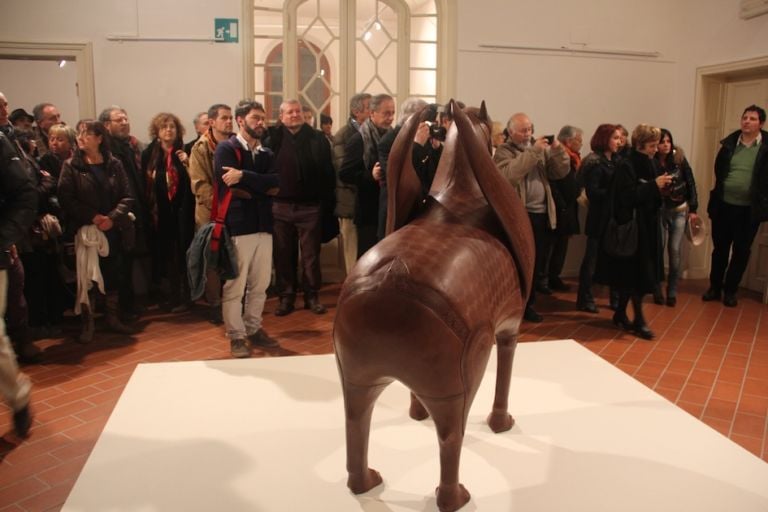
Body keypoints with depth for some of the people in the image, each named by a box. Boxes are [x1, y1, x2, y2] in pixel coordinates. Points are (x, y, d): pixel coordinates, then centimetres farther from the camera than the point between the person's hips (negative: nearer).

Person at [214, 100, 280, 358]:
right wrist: (261, 188, -7)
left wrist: (244, 176, -14)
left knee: (260, 285, 12)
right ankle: (236, 336, 12)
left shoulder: (267, 153, 15)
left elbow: (275, 184, -5)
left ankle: (253, 329, 26)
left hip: (263, 225, 6)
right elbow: (232, 188, -16)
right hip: (237, 226, -6)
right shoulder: (226, 149, -2)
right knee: (234, 286, 1)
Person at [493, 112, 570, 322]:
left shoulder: (542, 149, 14)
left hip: (542, 214, 6)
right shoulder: (504, 151, -2)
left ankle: (527, 304, 24)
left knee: (537, 263, 11)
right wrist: (533, 151, -22)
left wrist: (557, 149, -9)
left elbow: (561, 172, 7)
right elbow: (509, 175, -23)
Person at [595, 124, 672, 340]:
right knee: (637, 273, -5)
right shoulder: (626, 166, -13)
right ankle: (638, 319, 3)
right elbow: (628, 197, -22)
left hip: (646, 226, 8)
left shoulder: (647, 165, 12)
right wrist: (654, 185, -22)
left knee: (631, 273, 12)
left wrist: (661, 188, 0)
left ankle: (620, 314, 22)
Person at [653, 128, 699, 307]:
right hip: (658, 211, -1)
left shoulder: (679, 160, -5)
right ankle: (657, 291, 14)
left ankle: (672, 292, 10)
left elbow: (690, 183, 0)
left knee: (674, 250, -1)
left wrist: (693, 209, -1)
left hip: (679, 210, 1)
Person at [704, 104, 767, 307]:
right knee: (720, 248, 12)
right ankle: (715, 287, 26)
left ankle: (730, 290, 23)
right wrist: (719, 193, 2)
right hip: (724, 205, 2)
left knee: (741, 251, 9)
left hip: (750, 209, -2)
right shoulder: (729, 143, 2)